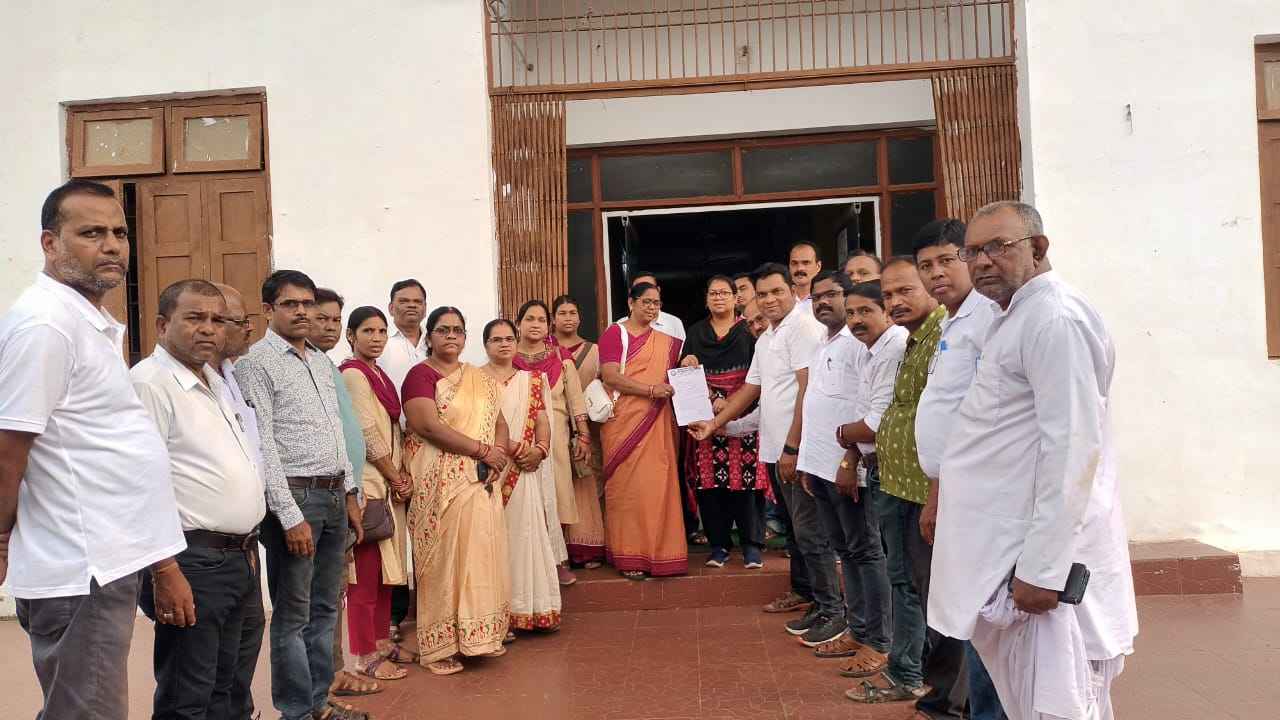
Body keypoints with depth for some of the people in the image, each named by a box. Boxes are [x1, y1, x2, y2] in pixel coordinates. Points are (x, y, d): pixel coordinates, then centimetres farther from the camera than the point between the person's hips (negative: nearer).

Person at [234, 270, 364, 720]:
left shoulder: (321, 361, 14)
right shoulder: (256, 363, -9)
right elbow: (262, 445, -14)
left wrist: (350, 493, 15)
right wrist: (290, 516, -18)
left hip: (334, 495, 8)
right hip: (294, 496, -7)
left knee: (325, 608, 15)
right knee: (293, 613, 3)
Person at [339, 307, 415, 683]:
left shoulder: (379, 374, 15)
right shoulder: (353, 375, -11)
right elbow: (368, 434, -15)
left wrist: (403, 475, 3)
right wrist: (396, 479, -8)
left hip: (389, 483, 9)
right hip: (368, 485, -9)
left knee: (385, 567, 15)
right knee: (365, 571, -2)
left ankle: (382, 641, 26)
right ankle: (364, 656, 7)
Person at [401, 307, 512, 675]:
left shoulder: (481, 379, 15)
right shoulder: (420, 375, -5)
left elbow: (500, 422, 13)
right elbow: (428, 426, -17)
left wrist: (499, 454, -8)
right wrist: (482, 450, -16)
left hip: (481, 483, 6)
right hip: (440, 483, -6)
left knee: (481, 554, 9)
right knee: (444, 558, -2)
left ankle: (479, 635, 21)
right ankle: (439, 645, 8)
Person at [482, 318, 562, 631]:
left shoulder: (531, 379, 17)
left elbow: (542, 421, 11)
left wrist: (539, 448, -9)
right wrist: (511, 447, -15)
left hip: (525, 471, 3)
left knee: (526, 532, -1)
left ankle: (529, 608, 6)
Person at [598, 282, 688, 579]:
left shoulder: (665, 341, 16)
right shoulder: (614, 334, 0)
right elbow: (611, 377, -11)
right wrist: (651, 390, -18)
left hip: (656, 423, 5)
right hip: (624, 421, -4)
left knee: (658, 485, 1)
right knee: (626, 486, -2)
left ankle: (658, 552, 10)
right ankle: (629, 556, 5)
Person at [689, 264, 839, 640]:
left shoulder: (803, 327, -11)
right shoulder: (765, 339, 18)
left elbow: (808, 389, -18)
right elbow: (750, 389, 22)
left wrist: (792, 447, -20)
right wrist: (713, 424, 17)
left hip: (796, 449, -9)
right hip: (773, 448, 9)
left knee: (809, 530, -7)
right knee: (793, 527, 18)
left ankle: (832, 610, 0)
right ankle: (803, 592, 31)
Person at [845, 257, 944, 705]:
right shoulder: (912, 339, 14)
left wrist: (936, 499, -26)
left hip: (924, 491, -10)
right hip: (894, 484, 10)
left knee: (934, 587, 4)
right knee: (904, 580, 19)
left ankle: (949, 694, 20)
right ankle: (903, 674, 35)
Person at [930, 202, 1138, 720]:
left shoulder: (1055, 320, -16)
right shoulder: (1014, 318, 16)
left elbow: (1072, 450, -23)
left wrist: (1041, 569, -23)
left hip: (1045, 557, -10)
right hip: (1007, 552, 10)